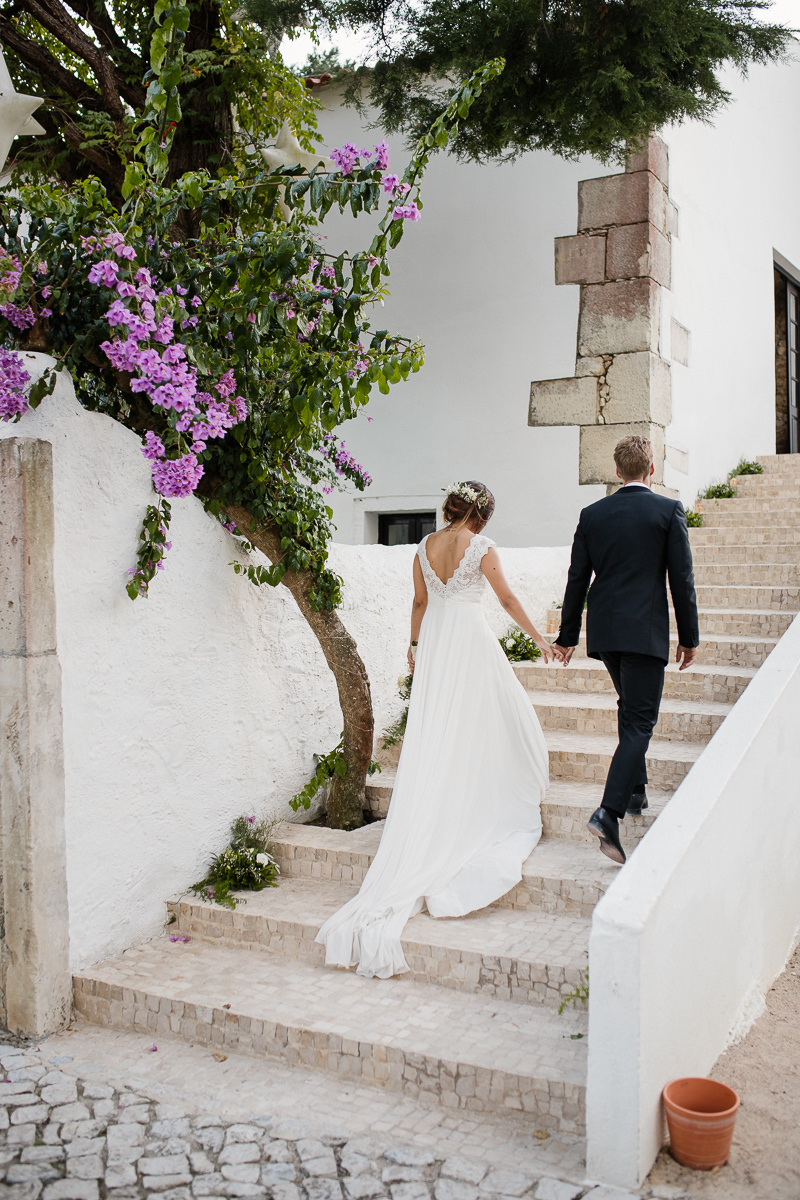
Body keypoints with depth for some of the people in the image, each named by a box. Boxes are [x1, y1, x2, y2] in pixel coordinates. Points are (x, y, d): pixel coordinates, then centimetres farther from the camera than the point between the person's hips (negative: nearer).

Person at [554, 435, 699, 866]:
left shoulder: (592, 514, 5)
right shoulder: (669, 510, -4)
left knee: (632, 709, 24)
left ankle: (635, 790, 32)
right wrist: (689, 636, 3)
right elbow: (682, 578, -5)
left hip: (603, 631, 5)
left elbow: (577, 579, 6)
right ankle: (609, 811, -15)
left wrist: (567, 635, 14)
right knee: (639, 722, -3)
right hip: (645, 632, -4)